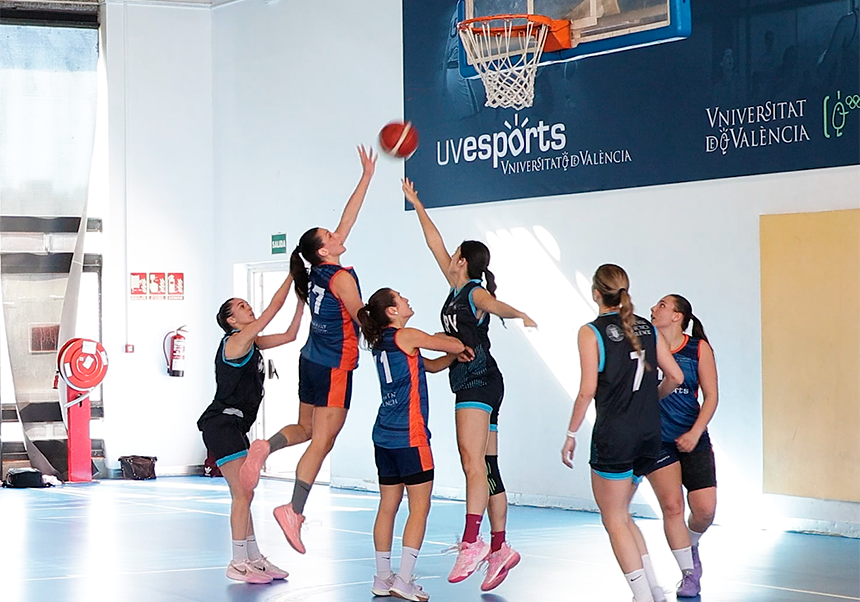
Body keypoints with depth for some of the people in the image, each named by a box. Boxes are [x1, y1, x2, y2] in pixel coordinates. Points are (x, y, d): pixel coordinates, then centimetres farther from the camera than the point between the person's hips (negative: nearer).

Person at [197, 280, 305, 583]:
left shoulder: (251, 343, 15)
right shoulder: (236, 341, -12)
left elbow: (289, 335, 19)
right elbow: (274, 306, -14)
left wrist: (302, 299, 13)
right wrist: (292, 275, -8)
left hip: (234, 427, 10)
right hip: (222, 423, -10)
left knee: (243, 495, 13)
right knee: (243, 493, -10)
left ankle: (254, 558, 19)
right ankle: (238, 564, -6)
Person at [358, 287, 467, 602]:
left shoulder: (382, 343, 14)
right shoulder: (406, 336, -10)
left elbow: (430, 365, 21)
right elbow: (456, 345, -3)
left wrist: (453, 355, 9)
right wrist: (441, 339, 16)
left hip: (385, 435, 8)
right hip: (410, 436, -8)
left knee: (388, 506, 11)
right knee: (419, 508, -4)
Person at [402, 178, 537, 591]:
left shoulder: (475, 292, -7)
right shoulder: (457, 288, 16)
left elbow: (495, 305, -30)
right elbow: (435, 244, 26)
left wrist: (519, 315, -52)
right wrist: (416, 205, 32)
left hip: (480, 382, -9)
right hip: (470, 384, 9)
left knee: (473, 461, -20)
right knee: (486, 469, 8)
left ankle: (471, 542, -30)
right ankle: (499, 548, 9)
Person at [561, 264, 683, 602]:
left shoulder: (591, 332, -6)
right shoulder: (647, 329, 9)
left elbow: (588, 390, -11)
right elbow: (674, 376, 7)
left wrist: (571, 434, -4)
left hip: (614, 433, -6)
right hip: (650, 432, 6)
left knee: (614, 520, 4)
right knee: (620, 514, 20)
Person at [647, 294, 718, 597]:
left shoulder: (699, 349, 0)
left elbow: (711, 396, 0)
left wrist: (695, 433, -11)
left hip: (692, 439, 1)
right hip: (656, 440, 0)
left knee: (705, 509, -6)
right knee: (672, 505, -9)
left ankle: (691, 546, 28)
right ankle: (689, 574, 4)